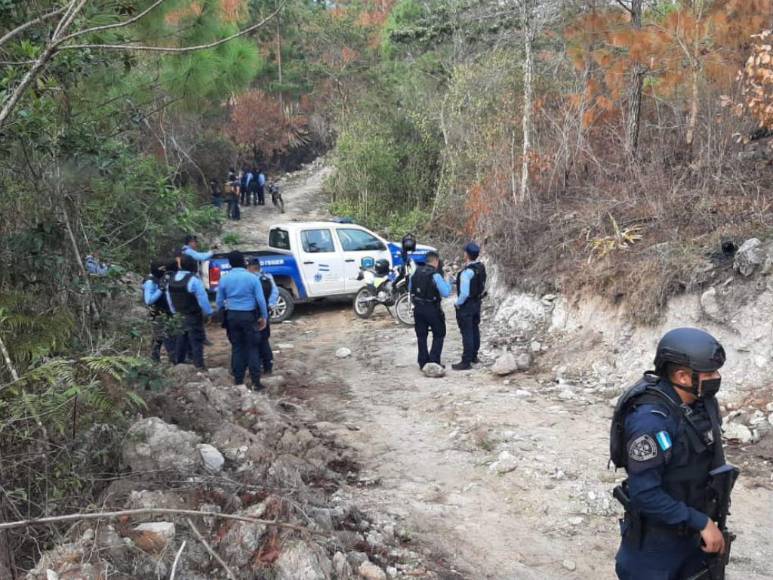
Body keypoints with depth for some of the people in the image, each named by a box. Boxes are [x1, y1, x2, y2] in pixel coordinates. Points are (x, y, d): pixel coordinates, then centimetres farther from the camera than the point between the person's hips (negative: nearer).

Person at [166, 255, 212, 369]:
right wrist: (208, 312, -9)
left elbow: (169, 299, 14)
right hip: (194, 317, -7)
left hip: (180, 316, 7)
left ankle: (178, 363, 26)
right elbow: (202, 299, -20)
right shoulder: (193, 280, -21)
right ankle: (199, 366, -2)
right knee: (196, 341, -3)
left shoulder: (172, 280, 5)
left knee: (182, 339, 18)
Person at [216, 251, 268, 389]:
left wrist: (223, 316, 22)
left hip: (232, 316, 3)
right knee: (253, 348, 2)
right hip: (249, 315, -3)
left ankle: (238, 380, 14)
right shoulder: (252, 278, -7)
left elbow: (219, 302, 8)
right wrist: (264, 316, 2)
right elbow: (261, 300, -8)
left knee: (237, 347, 11)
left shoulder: (224, 280, 2)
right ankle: (256, 382, -1)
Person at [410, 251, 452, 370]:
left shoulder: (416, 273, 2)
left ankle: (423, 362, 16)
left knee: (421, 336, 13)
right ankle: (434, 361, 3)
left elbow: (410, 288, 15)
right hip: (432, 309, -5)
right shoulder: (435, 275, -17)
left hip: (418, 308, 5)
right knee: (439, 335, 9)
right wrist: (448, 283, 1)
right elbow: (446, 293, -16)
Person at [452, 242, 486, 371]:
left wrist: (458, 303, -13)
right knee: (475, 329, 20)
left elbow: (464, 293, -28)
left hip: (467, 305, -9)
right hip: (477, 302, 9)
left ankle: (466, 362, 1)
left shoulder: (467, 272, -27)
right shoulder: (481, 267, -1)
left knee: (467, 333, -3)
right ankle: (474, 355, 35)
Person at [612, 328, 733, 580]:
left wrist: (710, 518, 10)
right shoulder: (651, 418, -30)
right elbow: (644, 493, -29)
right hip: (656, 535, -7)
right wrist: (701, 522, -22)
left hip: (692, 527, 8)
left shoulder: (702, 401, -5)